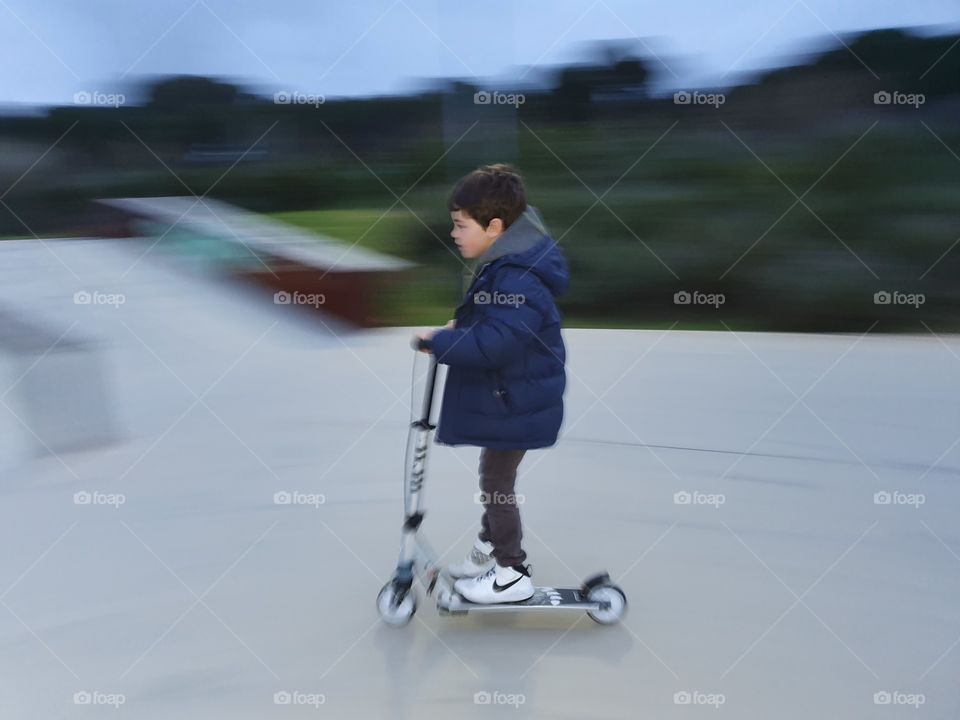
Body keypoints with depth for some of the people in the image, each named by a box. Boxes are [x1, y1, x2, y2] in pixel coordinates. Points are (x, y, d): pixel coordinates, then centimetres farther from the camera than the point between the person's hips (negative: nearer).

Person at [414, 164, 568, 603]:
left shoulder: (518, 280, -29)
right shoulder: (505, 265, 5)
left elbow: (493, 344, -35)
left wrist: (436, 342, -26)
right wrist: (459, 327, 1)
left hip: (515, 403, -10)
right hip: (507, 396, 10)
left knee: (496, 483, 3)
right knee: (494, 475, 22)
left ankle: (512, 575, 19)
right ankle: (489, 547, 41)